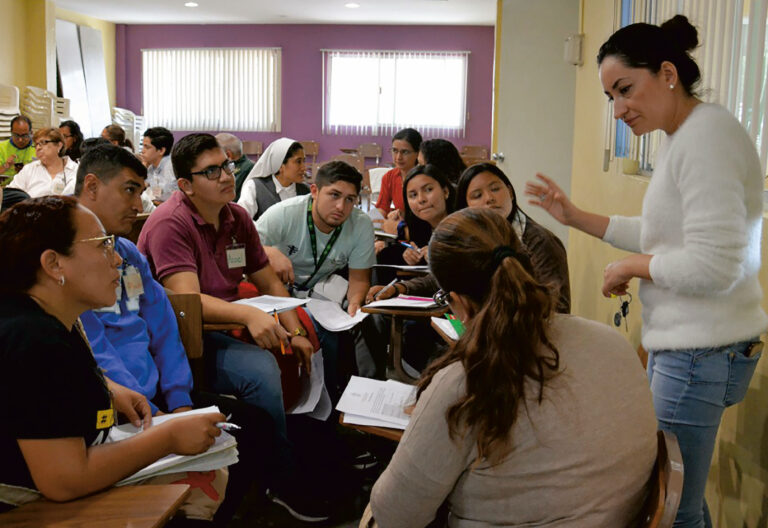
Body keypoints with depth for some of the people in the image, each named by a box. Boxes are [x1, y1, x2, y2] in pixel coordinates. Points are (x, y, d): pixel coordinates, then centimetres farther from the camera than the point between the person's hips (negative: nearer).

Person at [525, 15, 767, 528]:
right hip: (682, 345, 10)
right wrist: (575, 217, 17)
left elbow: (714, 266, -24)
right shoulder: (681, 139, 13)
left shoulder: (707, 134, -18)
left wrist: (630, 267, -9)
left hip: (700, 351, -10)